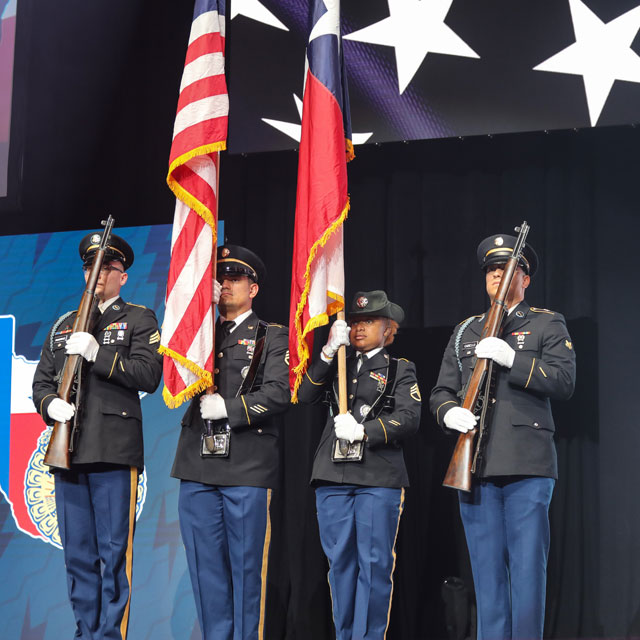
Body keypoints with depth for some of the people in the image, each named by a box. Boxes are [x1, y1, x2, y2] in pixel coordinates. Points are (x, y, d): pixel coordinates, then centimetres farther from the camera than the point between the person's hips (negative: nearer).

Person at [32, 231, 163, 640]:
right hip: (69, 452, 5)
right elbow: (42, 380, 18)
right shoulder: (65, 325, 21)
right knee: (78, 556, 8)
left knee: (114, 553, -5)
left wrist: (97, 355, -16)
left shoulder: (139, 320, 6)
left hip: (114, 453, -5)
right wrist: (50, 404, -4)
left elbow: (148, 375, -7)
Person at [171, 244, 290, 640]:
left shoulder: (272, 337, 6)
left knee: (246, 564, -1)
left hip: (247, 466, -4)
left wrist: (226, 407, -13)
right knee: (205, 563, 6)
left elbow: (278, 393, -7)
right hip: (198, 462, 4)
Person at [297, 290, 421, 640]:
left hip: (379, 479, -3)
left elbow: (408, 418, -5)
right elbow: (305, 395, 3)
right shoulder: (337, 366, 19)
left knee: (374, 564, -5)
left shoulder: (400, 370, 9)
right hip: (333, 476, 3)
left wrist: (363, 430, -15)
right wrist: (329, 352, -5)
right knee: (340, 561, 6)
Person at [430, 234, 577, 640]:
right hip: (476, 468, 4)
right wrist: (450, 412, -7)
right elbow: (442, 391, 17)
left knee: (527, 570, -6)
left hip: (527, 467, -4)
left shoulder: (548, 325, 9)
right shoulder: (465, 332, 20)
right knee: (487, 573, 5)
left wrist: (512, 358, -15)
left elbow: (564, 381, -4)